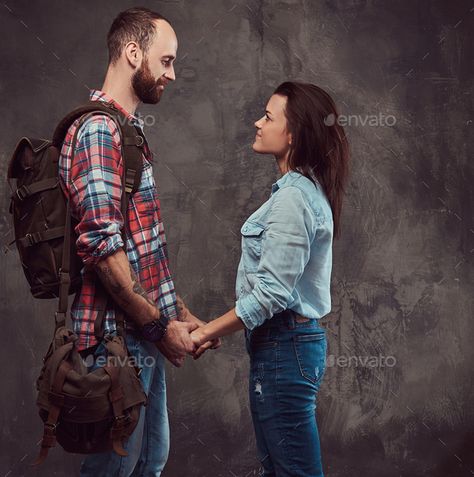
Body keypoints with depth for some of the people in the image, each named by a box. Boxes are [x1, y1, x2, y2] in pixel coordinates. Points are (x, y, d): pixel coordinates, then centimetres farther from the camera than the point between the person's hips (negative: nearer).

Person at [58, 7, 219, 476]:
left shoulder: (130, 131, 16)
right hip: (118, 338, -10)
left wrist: (179, 313, 14)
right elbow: (102, 248, -23)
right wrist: (161, 326, -17)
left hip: (146, 333, 10)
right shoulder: (97, 131, -16)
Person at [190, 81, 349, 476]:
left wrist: (207, 333, -13)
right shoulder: (307, 189, 12)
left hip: (283, 348, -10)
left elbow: (271, 292, -22)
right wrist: (217, 328, 14)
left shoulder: (293, 197, -19)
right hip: (293, 341, 10)